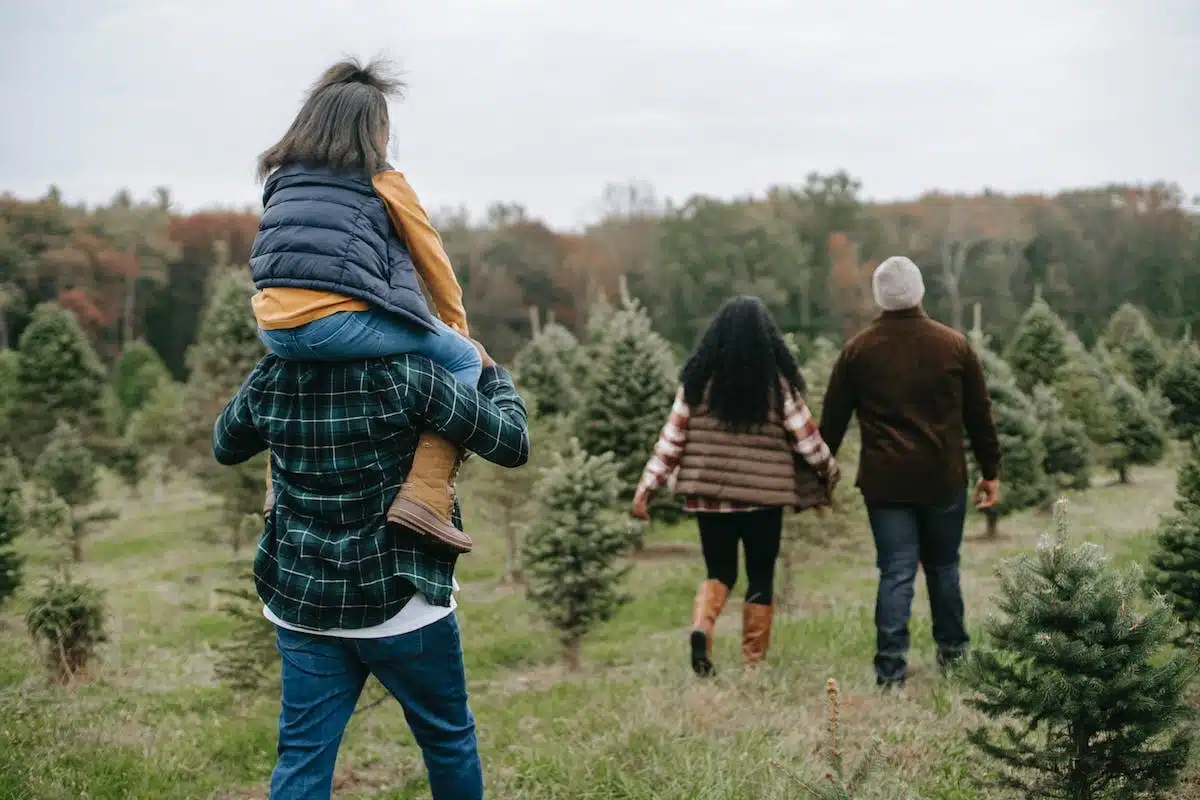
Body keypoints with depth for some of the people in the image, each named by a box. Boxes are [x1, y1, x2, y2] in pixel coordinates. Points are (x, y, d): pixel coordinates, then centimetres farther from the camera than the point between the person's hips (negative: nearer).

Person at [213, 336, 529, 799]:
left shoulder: (269, 379, -2)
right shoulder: (406, 374, -15)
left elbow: (224, 447, 19)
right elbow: (512, 444, -8)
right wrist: (491, 372, 9)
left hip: (302, 603, 4)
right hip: (400, 601, -3)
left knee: (302, 755, 7)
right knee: (448, 737, 17)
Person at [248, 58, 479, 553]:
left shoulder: (282, 178, 23)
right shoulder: (382, 180, 9)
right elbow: (432, 259, 16)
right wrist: (457, 324, 30)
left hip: (274, 329, 6)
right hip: (342, 323, -6)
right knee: (463, 360, 10)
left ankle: (281, 487, 38)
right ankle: (425, 495, -7)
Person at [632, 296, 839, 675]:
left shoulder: (698, 380, 1)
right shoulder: (778, 382, -4)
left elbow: (671, 437, -1)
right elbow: (805, 436, 0)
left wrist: (647, 487, 3)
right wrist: (829, 474, 17)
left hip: (709, 494, 2)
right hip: (763, 494, -2)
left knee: (719, 572, 15)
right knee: (760, 578, 11)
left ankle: (701, 627, -13)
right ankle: (753, 665, 12)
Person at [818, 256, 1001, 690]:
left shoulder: (857, 350, 0)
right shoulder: (954, 345, 0)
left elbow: (832, 422, 5)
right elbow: (979, 415, 5)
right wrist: (990, 471, 14)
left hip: (884, 481, -1)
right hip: (943, 478, 1)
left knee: (895, 573, 1)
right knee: (943, 567, 17)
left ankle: (891, 667, -5)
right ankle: (952, 650, 28)